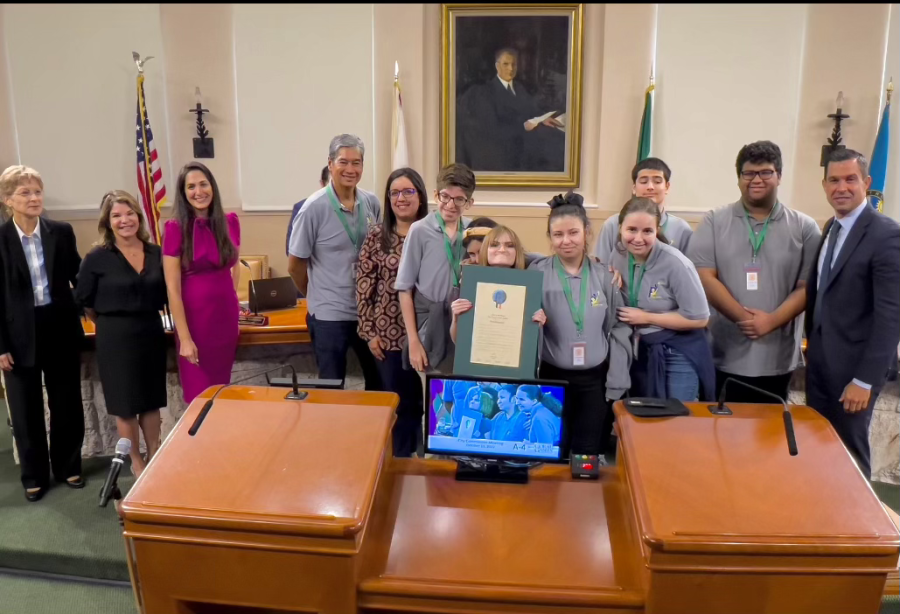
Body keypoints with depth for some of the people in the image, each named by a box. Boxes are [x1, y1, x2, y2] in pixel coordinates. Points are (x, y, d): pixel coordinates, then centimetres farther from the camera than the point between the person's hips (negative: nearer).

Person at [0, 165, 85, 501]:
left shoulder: (61, 232, -1)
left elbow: (78, 277, 6)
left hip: (61, 328, 2)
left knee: (67, 403, 12)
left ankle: (68, 467, 30)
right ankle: (34, 476, 27)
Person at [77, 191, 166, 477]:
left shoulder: (156, 253, -1)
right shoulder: (97, 258, -10)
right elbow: (85, 302, -1)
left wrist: (144, 319, 7)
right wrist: (110, 323, 8)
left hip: (151, 332, 3)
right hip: (116, 337, -3)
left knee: (152, 399, 13)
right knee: (126, 402, 9)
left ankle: (155, 456, 29)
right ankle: (136, 461, 25)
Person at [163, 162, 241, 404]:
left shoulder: (230, 222, 1)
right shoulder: (175, 228, -11)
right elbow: (172, 289, -13)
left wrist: (230, 298, 14)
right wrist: (184, 338, -16)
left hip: (227, 315, 4)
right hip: (194, 318, -4)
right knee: (200, 396, 6)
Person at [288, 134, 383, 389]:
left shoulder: (372, 203, -1)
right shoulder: (315, 208, -13)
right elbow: (295, 264, -6)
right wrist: (318, 296, 6)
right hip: (329, 315, -4)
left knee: (380, 381, 18)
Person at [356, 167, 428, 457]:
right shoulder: (376, 237, 0)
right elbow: (364, 287, 0)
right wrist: (369, 332, -4)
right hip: (388, 334, 0)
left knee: (425, 399, 7)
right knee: (399, 403, 9)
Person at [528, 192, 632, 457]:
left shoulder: (604, 275, 1)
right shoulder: (537, 274, -4)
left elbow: (619, 330, 2)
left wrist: (616, 384, 0)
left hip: (595, 379, 1)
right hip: (552, 377, -1)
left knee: (590, 454, 10)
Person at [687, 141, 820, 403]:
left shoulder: (804, 227, 5)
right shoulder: (714, 222, 3)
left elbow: (807, 286, 0)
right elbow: (704, 278, -6)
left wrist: (771, 320, -16)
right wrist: (745, 318, -15)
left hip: (776, 358, 1)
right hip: (722, 355, -1)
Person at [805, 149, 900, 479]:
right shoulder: (830, 228, 8)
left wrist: (865, 379, -19)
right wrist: (811, 342, 12)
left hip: (853, 364, -7)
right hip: (819, 359, 7)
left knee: (849, 451, 8)